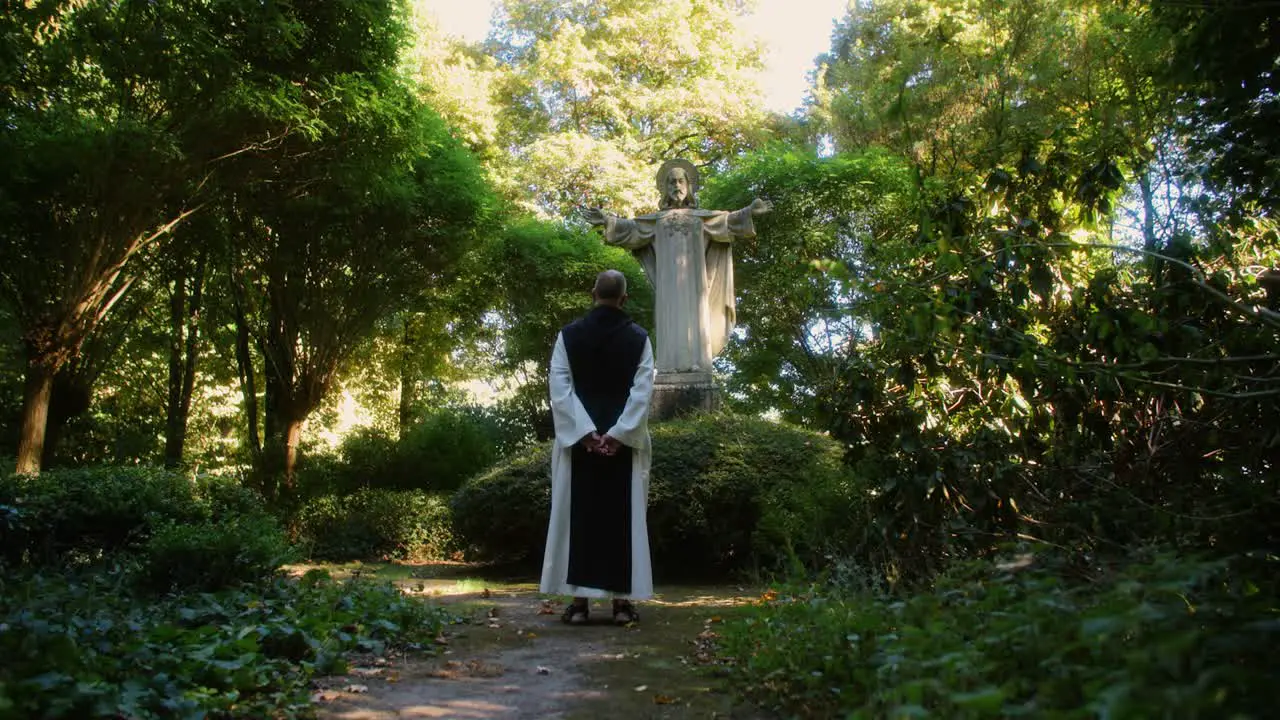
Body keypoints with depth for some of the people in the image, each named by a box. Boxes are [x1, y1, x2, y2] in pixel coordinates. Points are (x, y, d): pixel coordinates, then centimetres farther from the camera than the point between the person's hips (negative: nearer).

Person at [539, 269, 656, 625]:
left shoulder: (568, 335, 0)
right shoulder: (639, 337, 0)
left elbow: (559, 388, -7)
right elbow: (642, 392, -8)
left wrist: (585, 432, -10)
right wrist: (618, 433, -11)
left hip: (580, 439, 0)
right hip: (624, 441, 0)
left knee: (579, 516, 5)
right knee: (623, 518, 5)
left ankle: (579, 600, 5)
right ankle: (622, 600, 6)